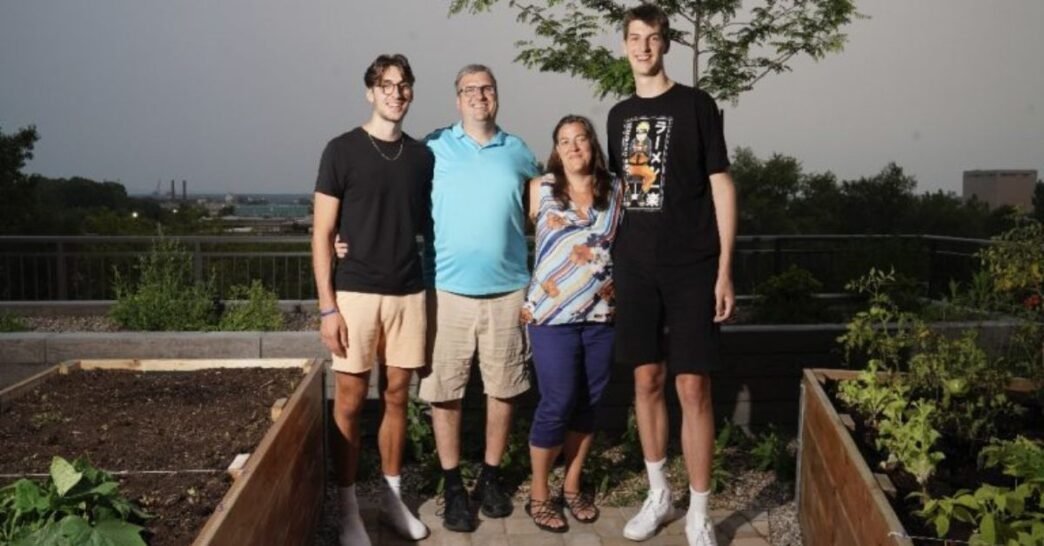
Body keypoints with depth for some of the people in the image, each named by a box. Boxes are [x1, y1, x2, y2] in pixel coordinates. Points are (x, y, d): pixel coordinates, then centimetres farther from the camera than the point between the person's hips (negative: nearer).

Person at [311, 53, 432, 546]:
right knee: (350, 402, 2)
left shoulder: (421, 155, 8)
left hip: (409, 293, 4)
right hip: (356, 293, -4)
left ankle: (391, 498, 25)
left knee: (397, 397, 11)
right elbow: (322, 234, -5)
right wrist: (327, 306, -11)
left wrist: (430, 289, 7)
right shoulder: (342, 150, -4)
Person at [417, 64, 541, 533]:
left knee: (503, 389, 9)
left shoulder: (519, 152, 9)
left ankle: (490, 475, 26)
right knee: (444, 390, 3)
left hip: (507, 290, 2)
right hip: (447, 289, -2)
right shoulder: (433, 147, 2)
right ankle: (453, 485, 17)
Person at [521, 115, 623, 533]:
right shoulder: (539, 189, 0)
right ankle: (539, 495, 12)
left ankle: (572, 487, 26)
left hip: (601, 315, 3)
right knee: (557, 404, -4)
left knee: (588, 402, 9)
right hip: (553, 314, -3)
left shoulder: (614, 191, 7)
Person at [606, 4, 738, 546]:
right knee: (647, 380, 9)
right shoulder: (619, 114, 12)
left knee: (692, 387, -3)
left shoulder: (695, 104, -1)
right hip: (635, 267, 4)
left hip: (691, 267, -4)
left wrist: (724, 269, -9)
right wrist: (611, 258, 13)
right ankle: (657, 493, 24)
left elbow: (721, 185, -3)